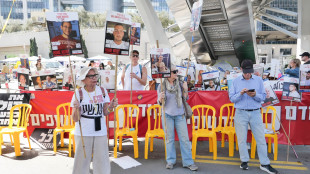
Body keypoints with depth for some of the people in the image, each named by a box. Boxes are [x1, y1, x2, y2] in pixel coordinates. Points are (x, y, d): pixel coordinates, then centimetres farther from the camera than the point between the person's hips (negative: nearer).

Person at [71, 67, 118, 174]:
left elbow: (105, 113, 8)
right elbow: (75, 119, -7)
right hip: (83, 133, -2)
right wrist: (76, 108, -25)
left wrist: (111, 106, -11)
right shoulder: (79, 94, -7)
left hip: (100, 132, 2)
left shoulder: (102, 91, 2)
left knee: (102, 160, 7)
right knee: (82, 160, 8)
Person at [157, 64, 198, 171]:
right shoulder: (162, 85, -3)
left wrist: (185, 89, -9)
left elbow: (185, 98, 8)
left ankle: (188, 162, 11)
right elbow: (159, 102, 1)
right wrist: (161, 98, -21)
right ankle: (170, 161, 21)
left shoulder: (179, 84, 3)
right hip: (167, 115, -1)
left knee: (184, 138, 1)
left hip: (179, 114, 2)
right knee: (169, 139, 7)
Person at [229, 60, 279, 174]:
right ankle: (244, 161, 19)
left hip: (255, 113, 1)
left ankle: (265, 164, 12)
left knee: (261, 138, 2)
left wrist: (255, 95, -16)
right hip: (241, 113, 0)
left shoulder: (259, 80, 7)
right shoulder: (236, 81, 4)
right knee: (242, 139, 4)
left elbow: (263, 97, 4)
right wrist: (240, 94, -16)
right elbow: (231, 98, 1)